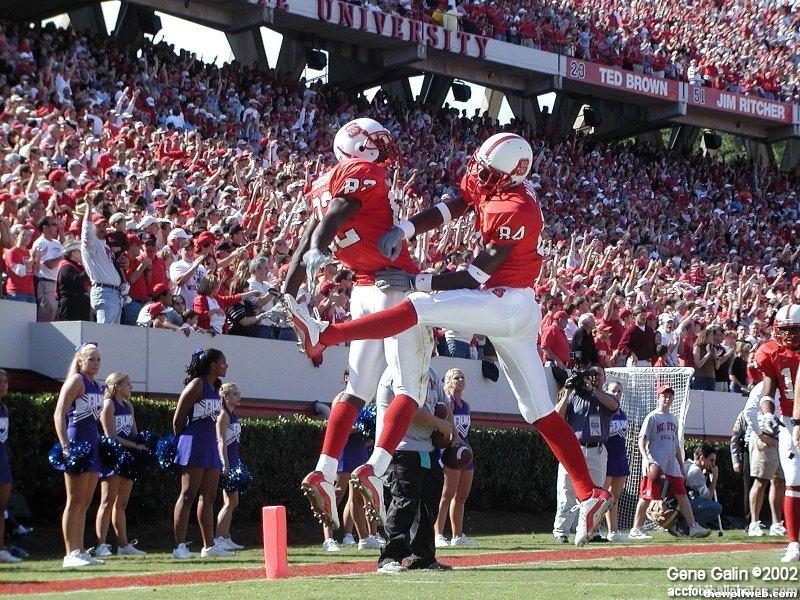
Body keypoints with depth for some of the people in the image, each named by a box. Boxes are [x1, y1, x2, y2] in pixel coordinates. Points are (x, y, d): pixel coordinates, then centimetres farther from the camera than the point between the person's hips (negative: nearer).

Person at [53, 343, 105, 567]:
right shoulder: (76, 380, -9)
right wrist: (65, 446, -24)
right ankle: (70, 554, -7)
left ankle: (80, 552, 15)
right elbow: (59, 414, -16)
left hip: (92, 444, 9)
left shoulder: (97, 386, 16)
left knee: (85, 504, 11)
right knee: (75, 502, -7)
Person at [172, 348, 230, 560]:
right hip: (194, 446, -9)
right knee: (188, 495, -9)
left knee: (209, 497, 10)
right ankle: (179, 546, -11)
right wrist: (182, 442, -1)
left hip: (210, 446, 9)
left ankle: (209, 546, 14)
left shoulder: (214, 388, 16)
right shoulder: (196, 384, -9)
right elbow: (177, 419, -10)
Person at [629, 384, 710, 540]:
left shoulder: (673, 419, 19)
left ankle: (693, 527, 5)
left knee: (682, 495, 4)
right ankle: (635, 529, -2)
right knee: (647, 496, -6)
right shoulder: (652, 417, -2)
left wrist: (682, 466, 20)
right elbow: (642, 440, -9)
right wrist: (646, 458, -24)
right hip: (655, 465, -7)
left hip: (672, 466, 7)